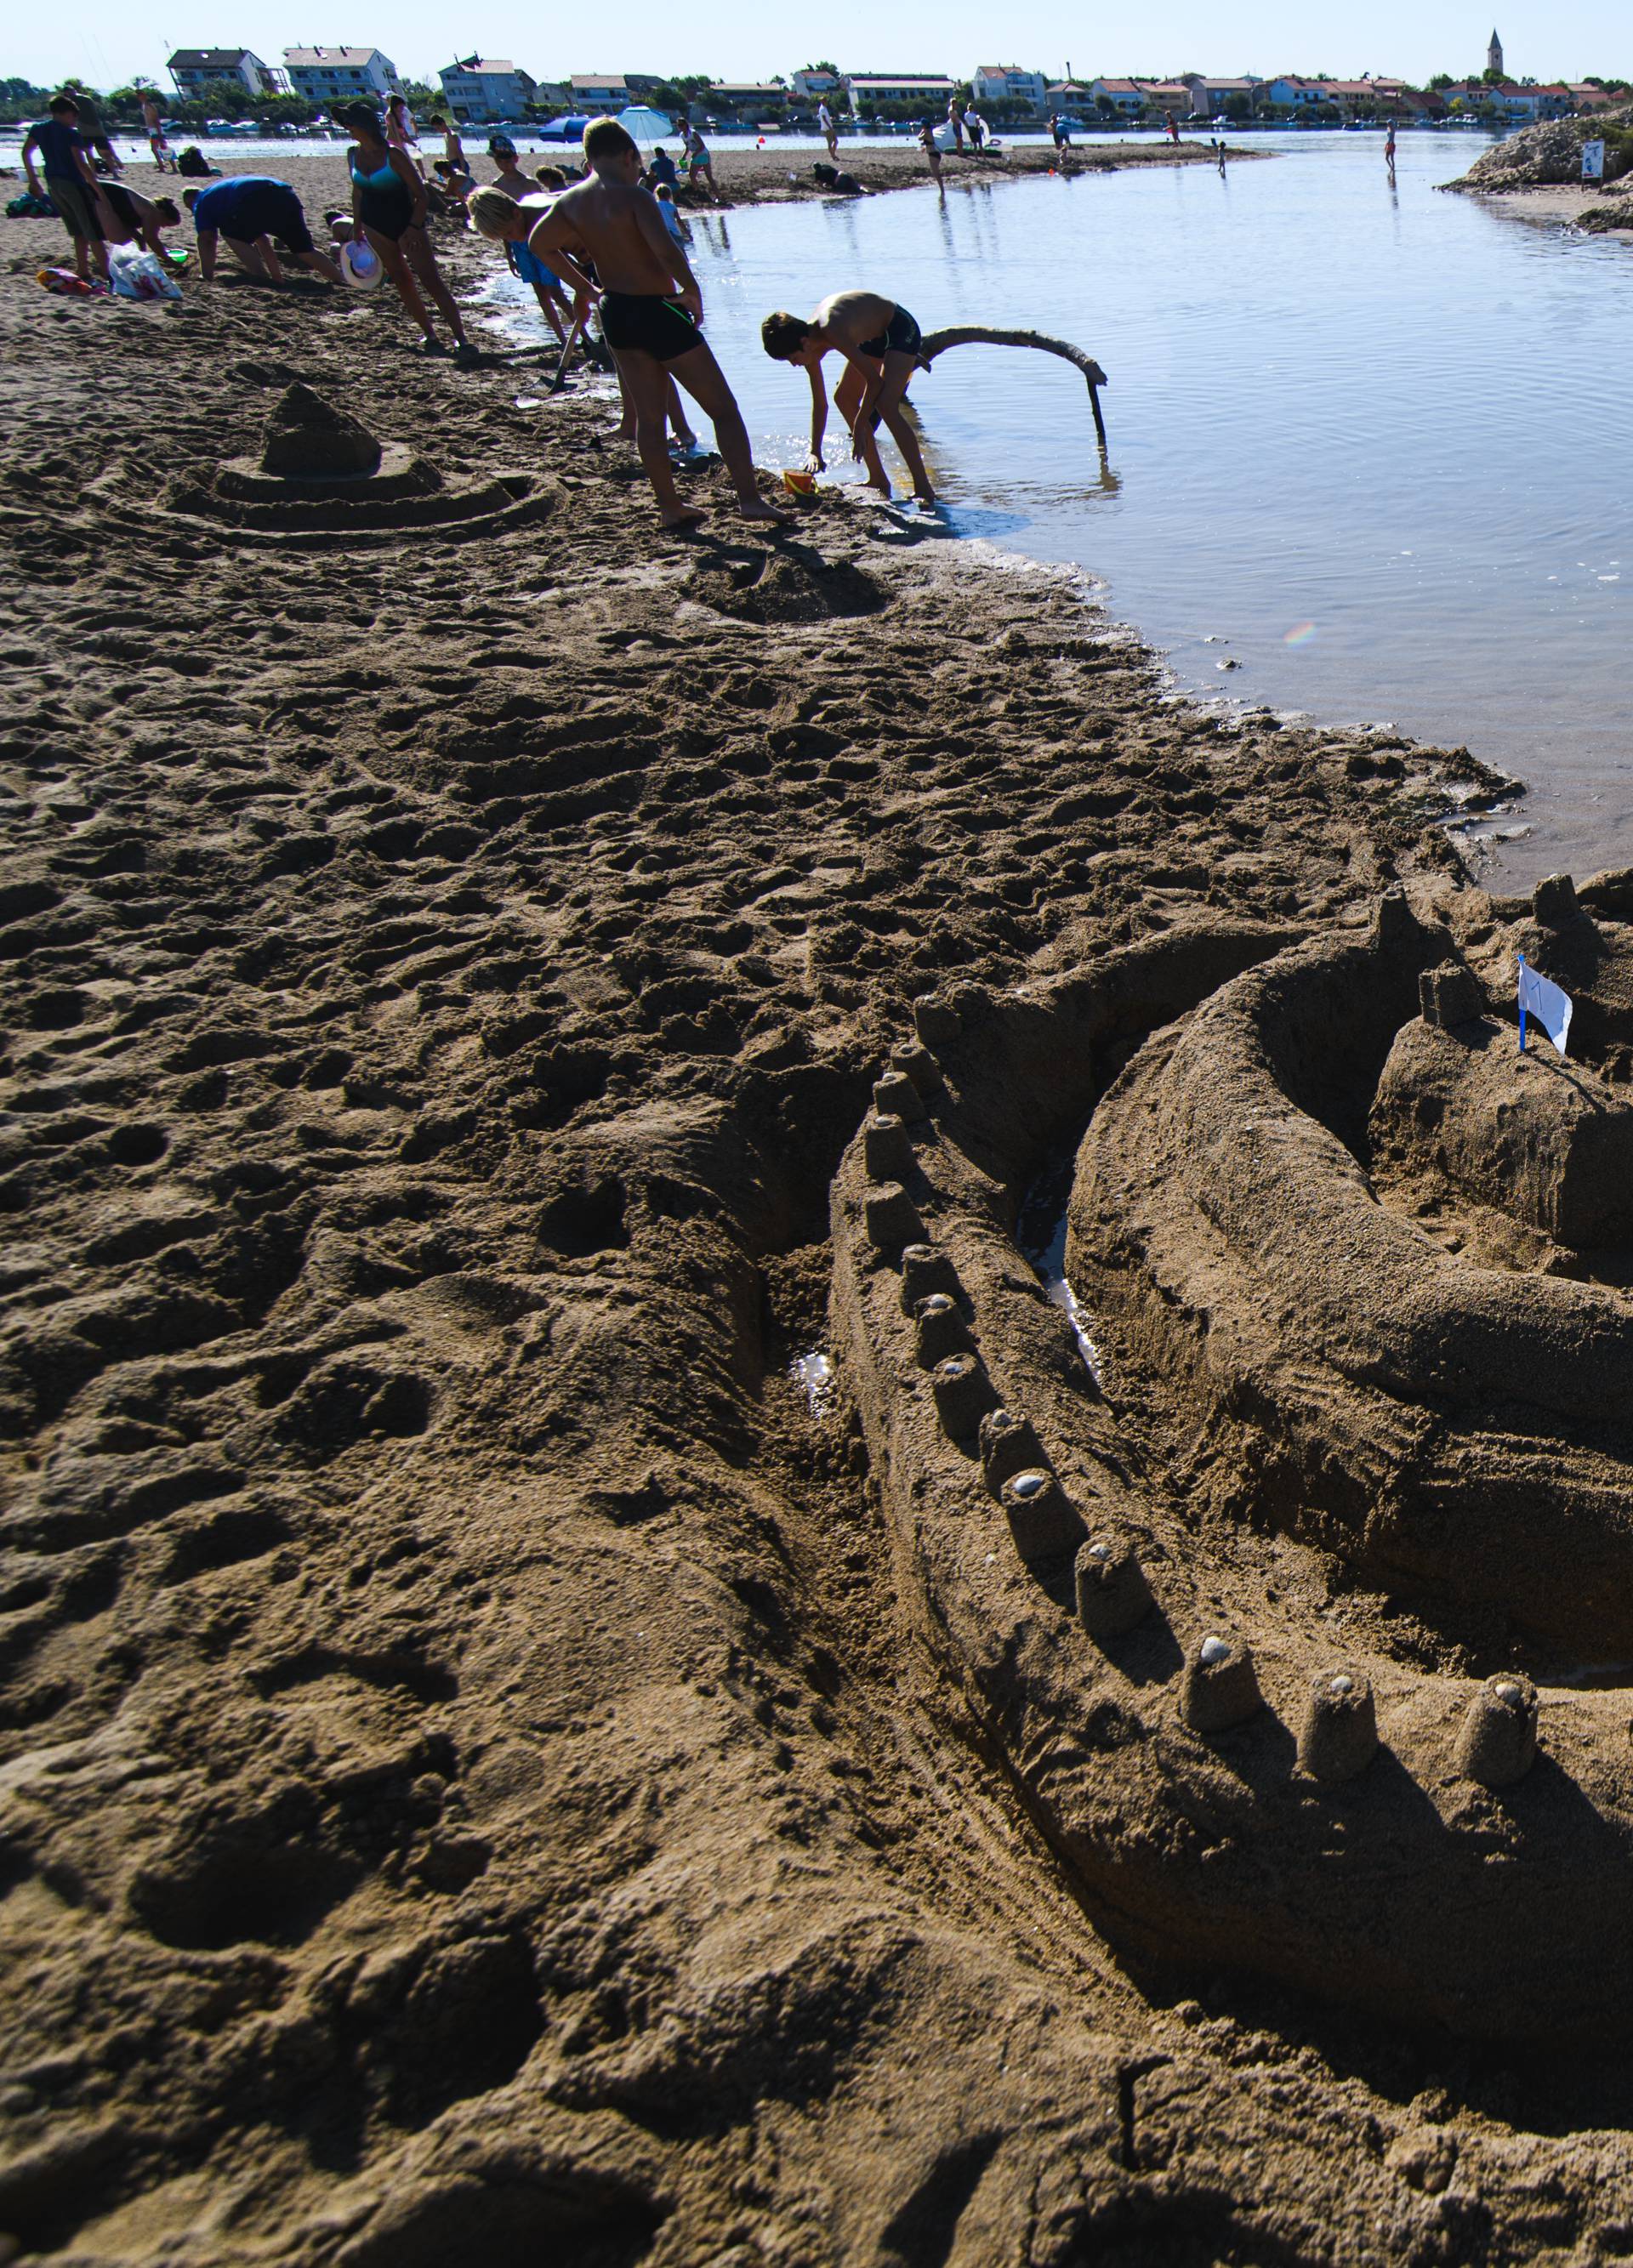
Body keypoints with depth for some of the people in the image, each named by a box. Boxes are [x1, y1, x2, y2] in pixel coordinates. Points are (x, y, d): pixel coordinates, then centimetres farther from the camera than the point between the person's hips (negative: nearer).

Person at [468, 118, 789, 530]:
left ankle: (670, 506, 18)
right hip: (658, 311, -7)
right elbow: (665, 249, -31)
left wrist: (585, 287, 19)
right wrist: (692, 291, -17)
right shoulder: (633, 195, -18)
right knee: (723, 409, 0)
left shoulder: (571, 202, 3)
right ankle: (750, 500, -8)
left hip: (615, 312, 7)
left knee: (648, 416, 15)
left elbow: (540, 243, 16)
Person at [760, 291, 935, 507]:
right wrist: (815, 452, -1)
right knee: (843, 397, 11)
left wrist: (860, 425, -25)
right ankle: (879, 480, 18)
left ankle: (923, 488, -22)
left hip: (901, 328, -10)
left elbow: (875, 380, -31)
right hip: (876, 335, 10)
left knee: (886, 405, -25)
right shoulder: (810, 344, -7)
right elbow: (819, 403, 2)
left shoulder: (832, 333, -35)